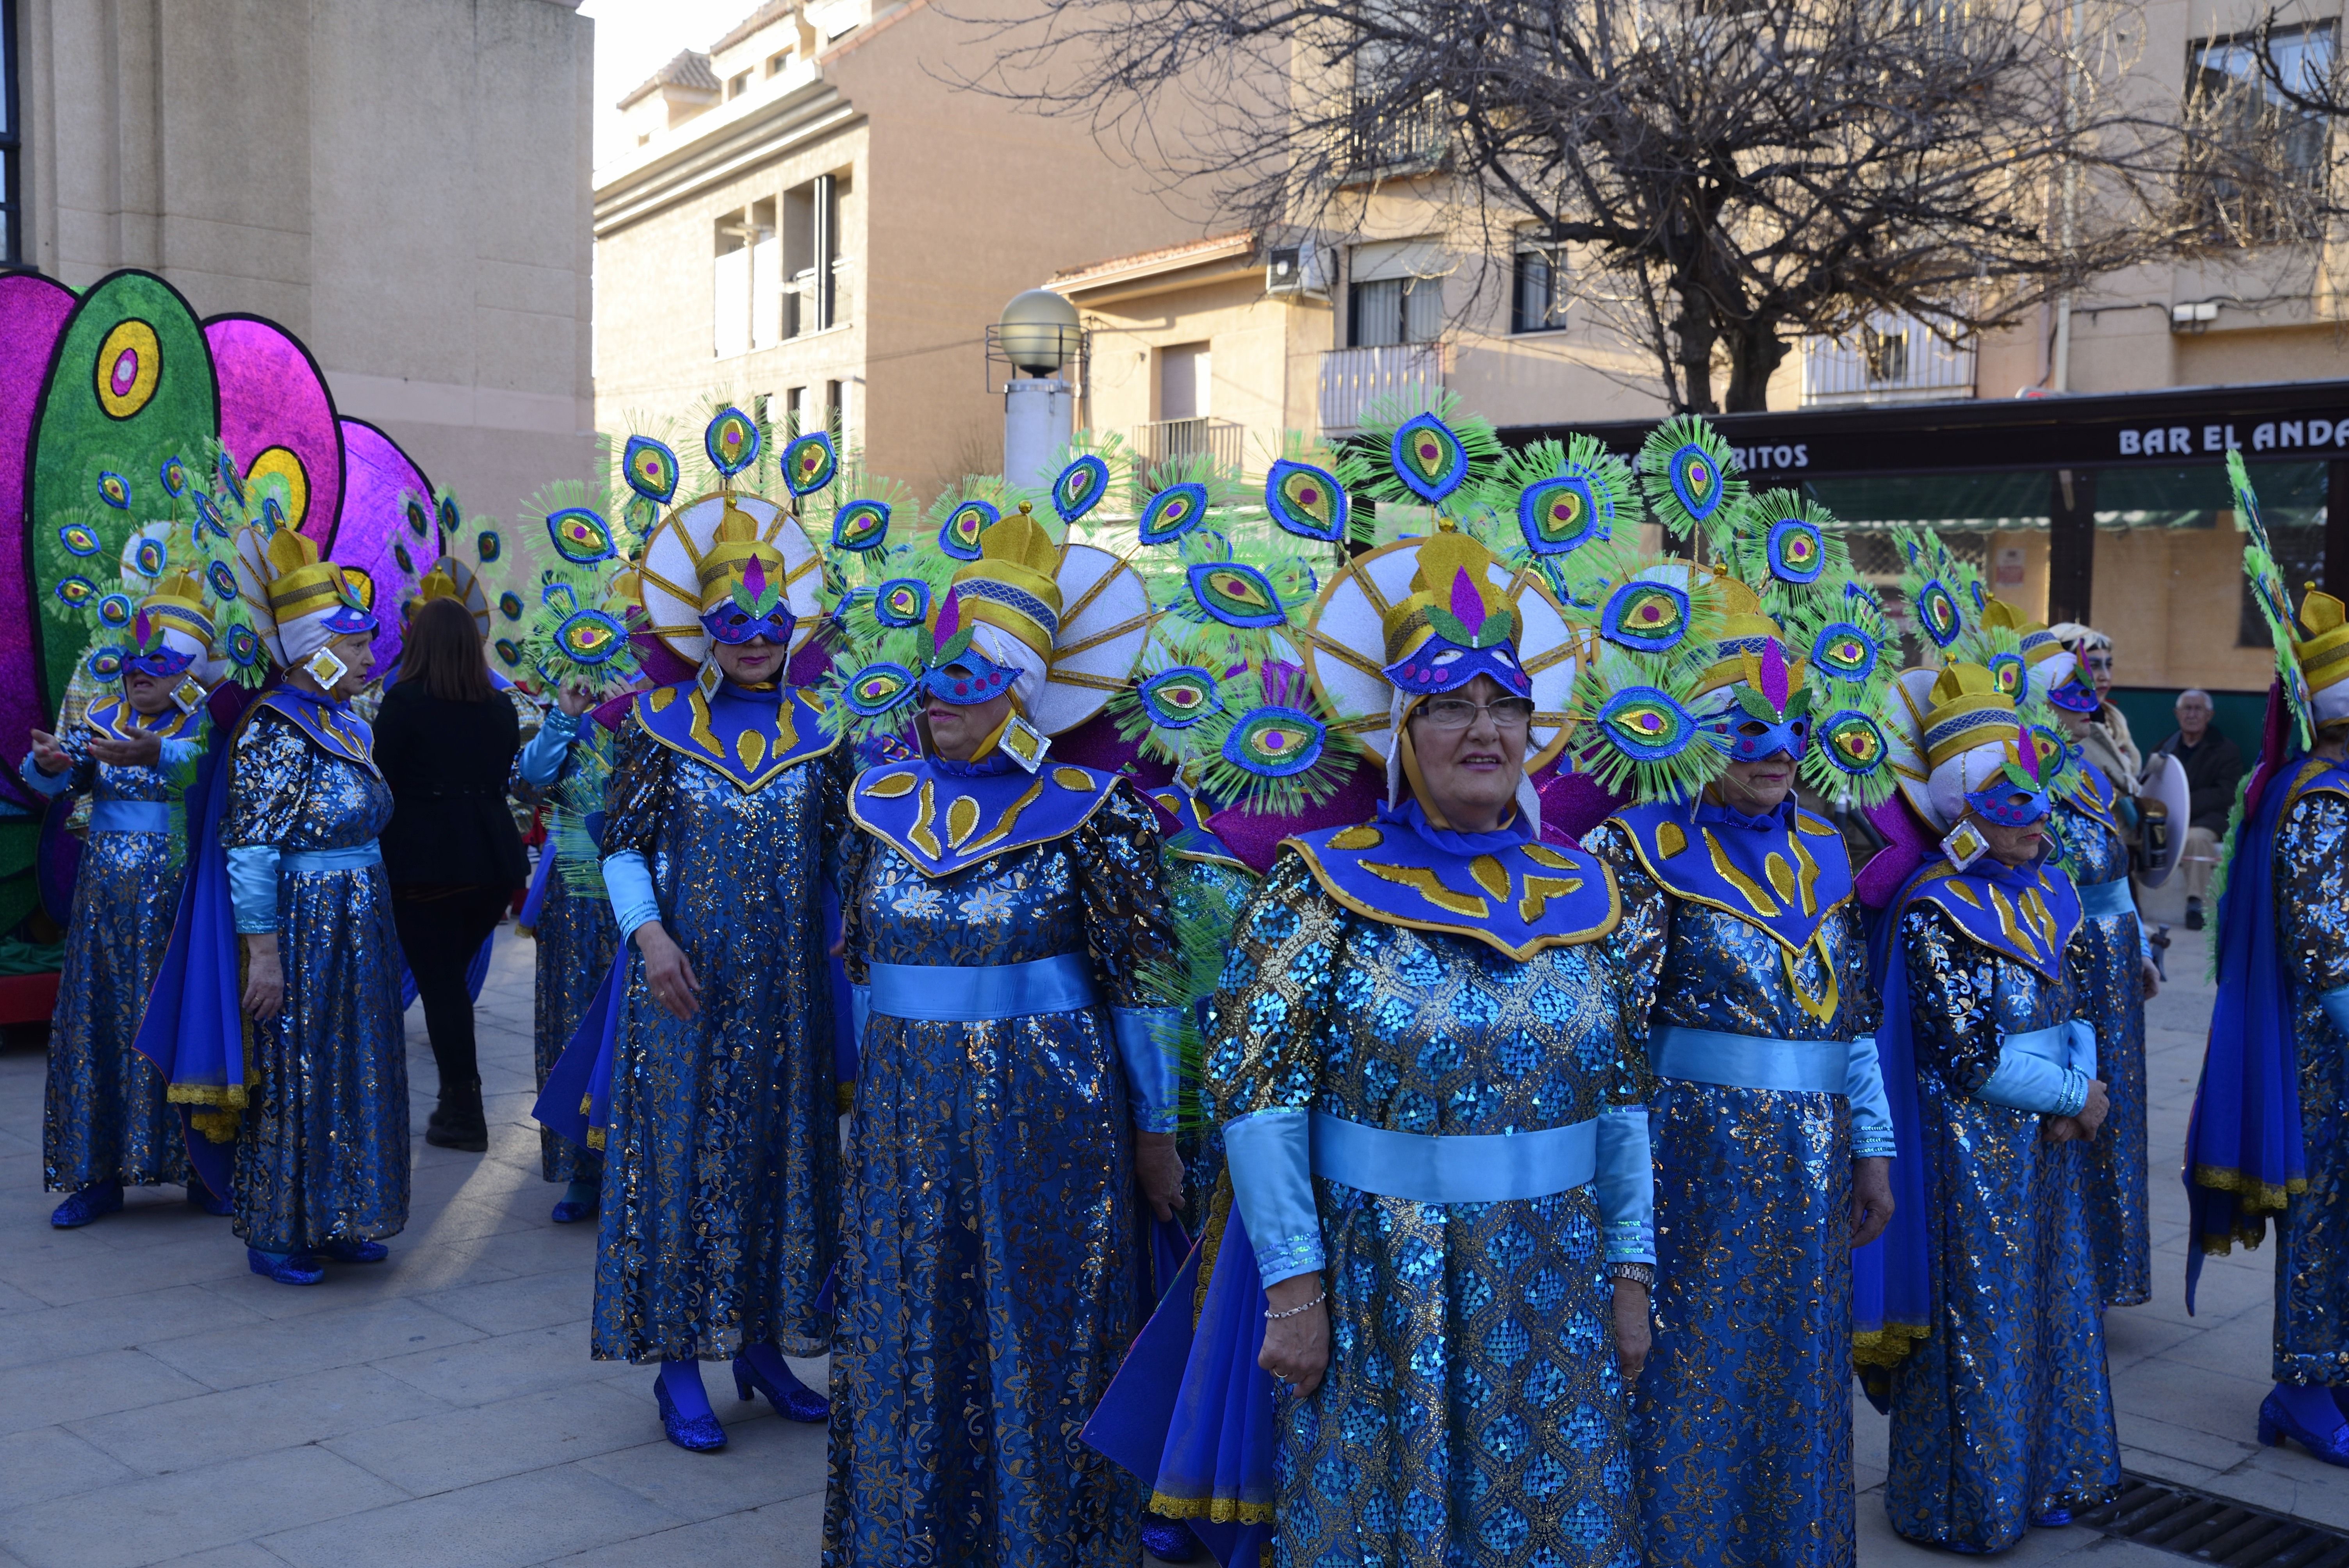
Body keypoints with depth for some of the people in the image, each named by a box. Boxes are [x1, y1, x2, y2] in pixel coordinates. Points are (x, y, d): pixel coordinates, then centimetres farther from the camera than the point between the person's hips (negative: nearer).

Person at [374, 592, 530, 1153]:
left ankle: (463, 1112, 2)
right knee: (454, 978, 18)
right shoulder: (500, 706, 7)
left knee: (439, 984, 1)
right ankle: (460, 1099, 21)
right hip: (493, 857, 5)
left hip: (427, 860, -5)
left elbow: (383, 778, -6)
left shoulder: (404, 700, -8)